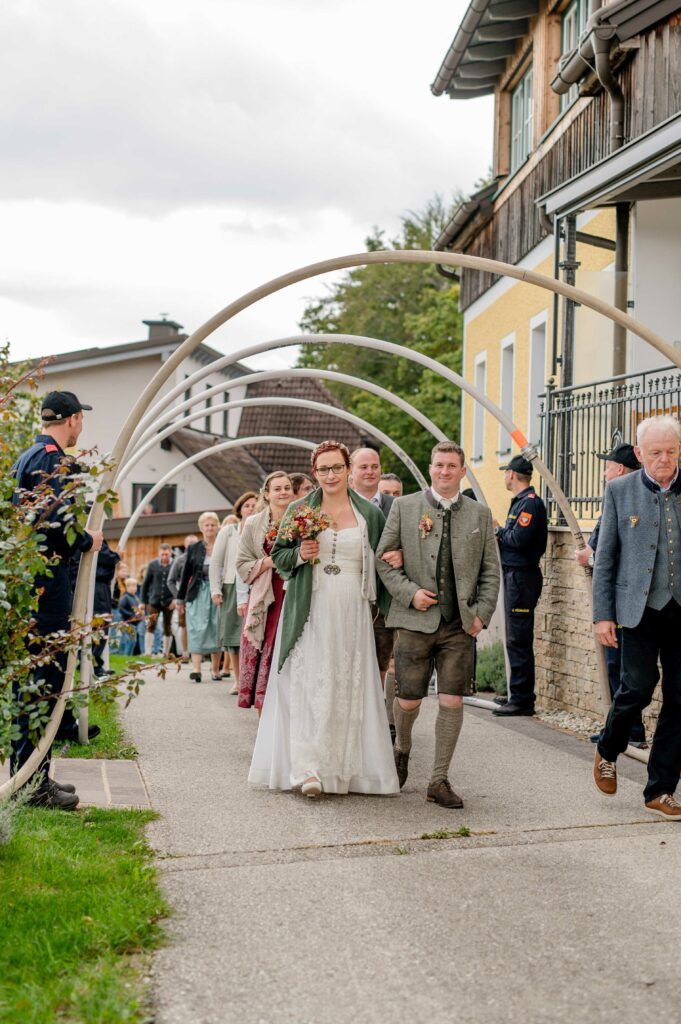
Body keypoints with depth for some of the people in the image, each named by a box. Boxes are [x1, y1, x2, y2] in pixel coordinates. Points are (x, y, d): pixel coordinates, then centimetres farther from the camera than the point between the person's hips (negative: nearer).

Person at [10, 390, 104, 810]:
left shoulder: (26, 457, 18)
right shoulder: (53, 458, -13)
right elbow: (55, 522, -24)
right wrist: (88, 541, -8)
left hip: (28, 579, 10)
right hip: (48, 581, -10)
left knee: (33, 677, 14)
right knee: (46, 678, -6)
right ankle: (34, 781, -3)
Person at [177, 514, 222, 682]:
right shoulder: (194, 549, 8)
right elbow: (186, 574, 11)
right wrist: (181, 597, 11)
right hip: (198, 593, 1)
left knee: (216, 630, 5)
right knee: (197, 630, -5)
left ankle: (215, 669, 16)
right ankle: (196, 669, -11)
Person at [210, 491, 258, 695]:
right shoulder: (228, 531, 7)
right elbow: (216, 563, 7)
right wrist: (215, 589, 0)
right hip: (232, 587, 1)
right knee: (232, 633, 4)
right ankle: (238, 680, 13)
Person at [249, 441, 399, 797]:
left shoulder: (370, 514, 8)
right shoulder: (299, 511, 6)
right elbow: (278, 554, 10)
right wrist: (299, 555, -7)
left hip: (352, 614, 1)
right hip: (310, 613, -1)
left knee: (348, 689, 3)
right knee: (308, 686, -7)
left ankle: (343, 768, 13)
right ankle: (308, 769, -9)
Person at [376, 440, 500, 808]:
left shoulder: (480, 514, 9)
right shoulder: (404, 507, 4)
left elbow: (490, 571, 11)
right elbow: (383, 558, 4)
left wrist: (482, 612, 0)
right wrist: (409, 593, -9)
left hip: (460, 625, 1)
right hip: (415, 620, -1)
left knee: (452, 702, -2)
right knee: (408, 699, 3)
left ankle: (439, 780, 9)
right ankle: (401, 750, 36)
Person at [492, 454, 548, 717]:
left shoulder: (530, 503, -14)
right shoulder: (520, 501, 18)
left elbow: (519, 539, -23)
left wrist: (499, 530, -7)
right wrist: (501, 536, 2)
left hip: (522, 576, -11)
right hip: (514, 575, 11)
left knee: (518, 640, -8)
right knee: (516, 639, 15)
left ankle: (522, 699, -5)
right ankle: (518, 694, 23)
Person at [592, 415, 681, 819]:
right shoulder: (620, 490, 3)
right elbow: (605, 557, 4)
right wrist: (603, 614, -1)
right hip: (640, 607, -2)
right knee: (639, 687, -10)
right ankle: (608, 752, 20)